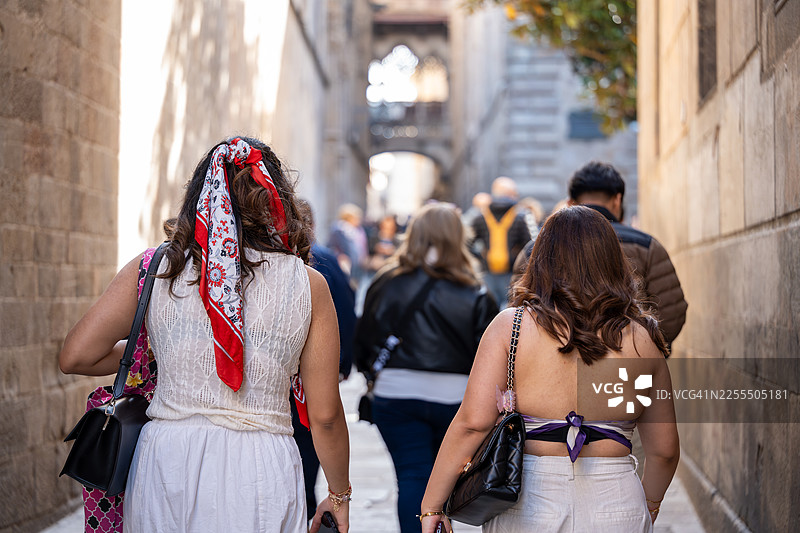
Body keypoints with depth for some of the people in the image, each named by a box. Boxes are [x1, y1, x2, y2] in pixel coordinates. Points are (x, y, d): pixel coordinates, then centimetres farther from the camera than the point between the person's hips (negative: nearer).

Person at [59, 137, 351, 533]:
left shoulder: (153, 269, 1)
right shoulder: (307, 285, -2)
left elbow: (75, 358, 3)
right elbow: (325, 415, 0)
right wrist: (339, 495, 15)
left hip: (165, 466, 1)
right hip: (259, 472, -1)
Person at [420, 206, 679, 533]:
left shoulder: (509, 326, -4)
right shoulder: (642, 340, 1)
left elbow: (472, 422, -12)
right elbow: (664, 450, 7)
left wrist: (431, 507, -6)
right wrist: (648, 506, 25)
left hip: (525, 507, -1)